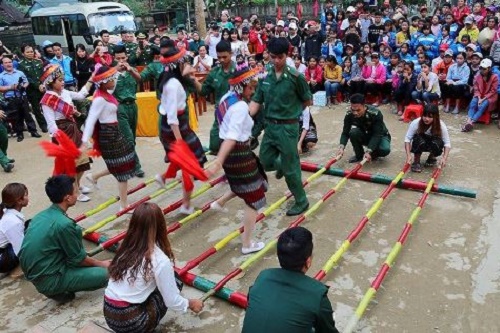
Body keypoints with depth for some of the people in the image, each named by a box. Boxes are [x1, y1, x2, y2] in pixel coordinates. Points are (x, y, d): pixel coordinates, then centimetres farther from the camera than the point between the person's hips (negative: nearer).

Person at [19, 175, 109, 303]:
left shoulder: (41, 216, 2)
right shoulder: (63, 224, -24)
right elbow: (78, 259, -11)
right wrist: (101, 263, 7)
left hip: (34, 274, 8)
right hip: (49, 280, -8)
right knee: (104, 274, -6)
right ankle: (58, 291, 1)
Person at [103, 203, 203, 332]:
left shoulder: (126, 248, 3)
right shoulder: (160, 260, -15)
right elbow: (172, 302, -8)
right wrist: (191, 303, 14)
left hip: (109, 316, 6)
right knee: (175, 282, 9)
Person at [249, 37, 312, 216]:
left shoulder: (295, 77, -12)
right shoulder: (266, 77, 3)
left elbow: (307, 101, -1)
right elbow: (256, 101, 3)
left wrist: (291, 111, 4)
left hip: (288, 127, -5)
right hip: (270, 125, 6)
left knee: (290, 167, 3)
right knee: (265, 162, 16)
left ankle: (301, 201, 21)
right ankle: (281, 166, 50)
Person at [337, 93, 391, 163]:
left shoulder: (375, 114, -33)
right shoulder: (349, 115, -22)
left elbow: (377, 135, -34)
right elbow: (345, 133, -18)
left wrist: (368, 152, -46)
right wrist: (341, 147, -38)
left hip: (380, 136, -3)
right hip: (364, 136, 3)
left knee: (385, 150, -35)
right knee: (353, 132, -31)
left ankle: (374, 153, 2)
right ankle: (359, 155, -6)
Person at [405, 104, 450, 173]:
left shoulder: (441, 125, -25)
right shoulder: (416, 123, -28)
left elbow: (447, 143, -25)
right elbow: (407, 138, -27)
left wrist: (444, 158, -41)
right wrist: (408, 155, -38)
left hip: (433, 143, 1)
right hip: (419, 144, -1)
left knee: (437, 143, -33)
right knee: (419, 140, -35)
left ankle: (432, 157, 2)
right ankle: (416, 161, -8)